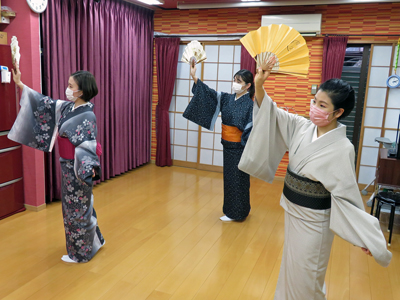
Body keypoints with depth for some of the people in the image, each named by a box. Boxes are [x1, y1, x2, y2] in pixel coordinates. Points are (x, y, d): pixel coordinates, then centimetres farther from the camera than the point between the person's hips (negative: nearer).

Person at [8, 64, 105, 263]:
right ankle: (93, 240, 38)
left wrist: (89, 168, -34)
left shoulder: (87, 116, -20)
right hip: (67, 166, 8)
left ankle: (80, 253, 24)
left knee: (77, 209, 5)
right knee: (74, 205, 20)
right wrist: (20, 84, 9)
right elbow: (44, 103, 10)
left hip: (78, 168, -8)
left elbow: (88, 147, -22)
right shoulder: (66, 107, 3)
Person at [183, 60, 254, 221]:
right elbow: (209, 93, -1)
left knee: (237, 179, 4)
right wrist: (194, 76, -12)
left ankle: (236, 213, 20)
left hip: (239, 147, -7)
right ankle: (232, 208, 33)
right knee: (229, 177, 16)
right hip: (228, 145, 7)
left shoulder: (249, 104, -14)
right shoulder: (227, 98, 5)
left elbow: (251, 130, -17)